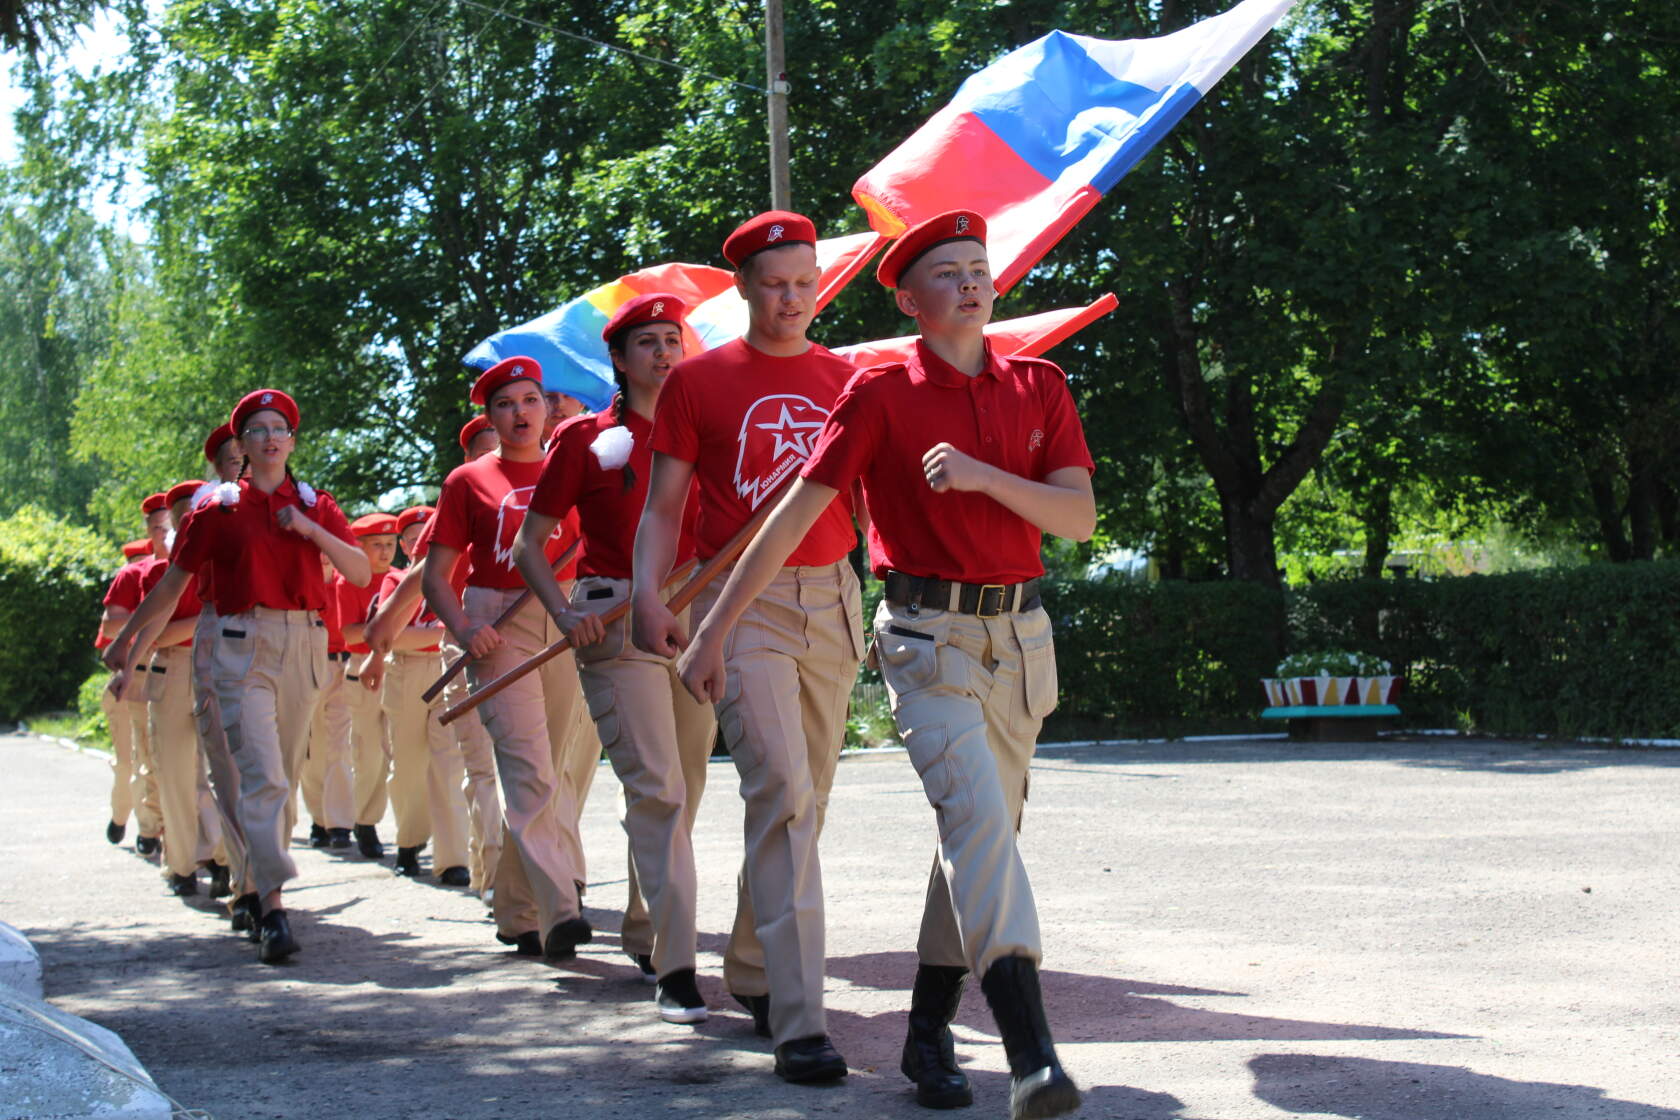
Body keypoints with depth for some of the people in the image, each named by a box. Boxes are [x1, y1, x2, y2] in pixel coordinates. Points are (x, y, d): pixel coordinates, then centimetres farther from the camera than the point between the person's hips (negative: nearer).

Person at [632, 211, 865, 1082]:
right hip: (741, 603, -4)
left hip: (832, 599, 4)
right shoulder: (698, 380, 3)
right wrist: (649, 595, -9)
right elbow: (664, 503, 4)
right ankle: (800, 1020, -19)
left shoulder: (844, 378, 11)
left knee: (806, 796, 10)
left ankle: (754, 971, 29)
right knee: (781, 789, -16)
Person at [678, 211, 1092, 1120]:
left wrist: (981, 474, -16)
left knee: (980, 831, 9)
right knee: (978, 815, -20)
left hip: (1019, 637, 5)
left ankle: (929, 1032, 22)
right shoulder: (880, 393, -2)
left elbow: (1080, 516, 0)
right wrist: (713, 631, -6)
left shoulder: (1038, 387, 8)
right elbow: (796, 513, -4)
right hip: (927, 635, -5)